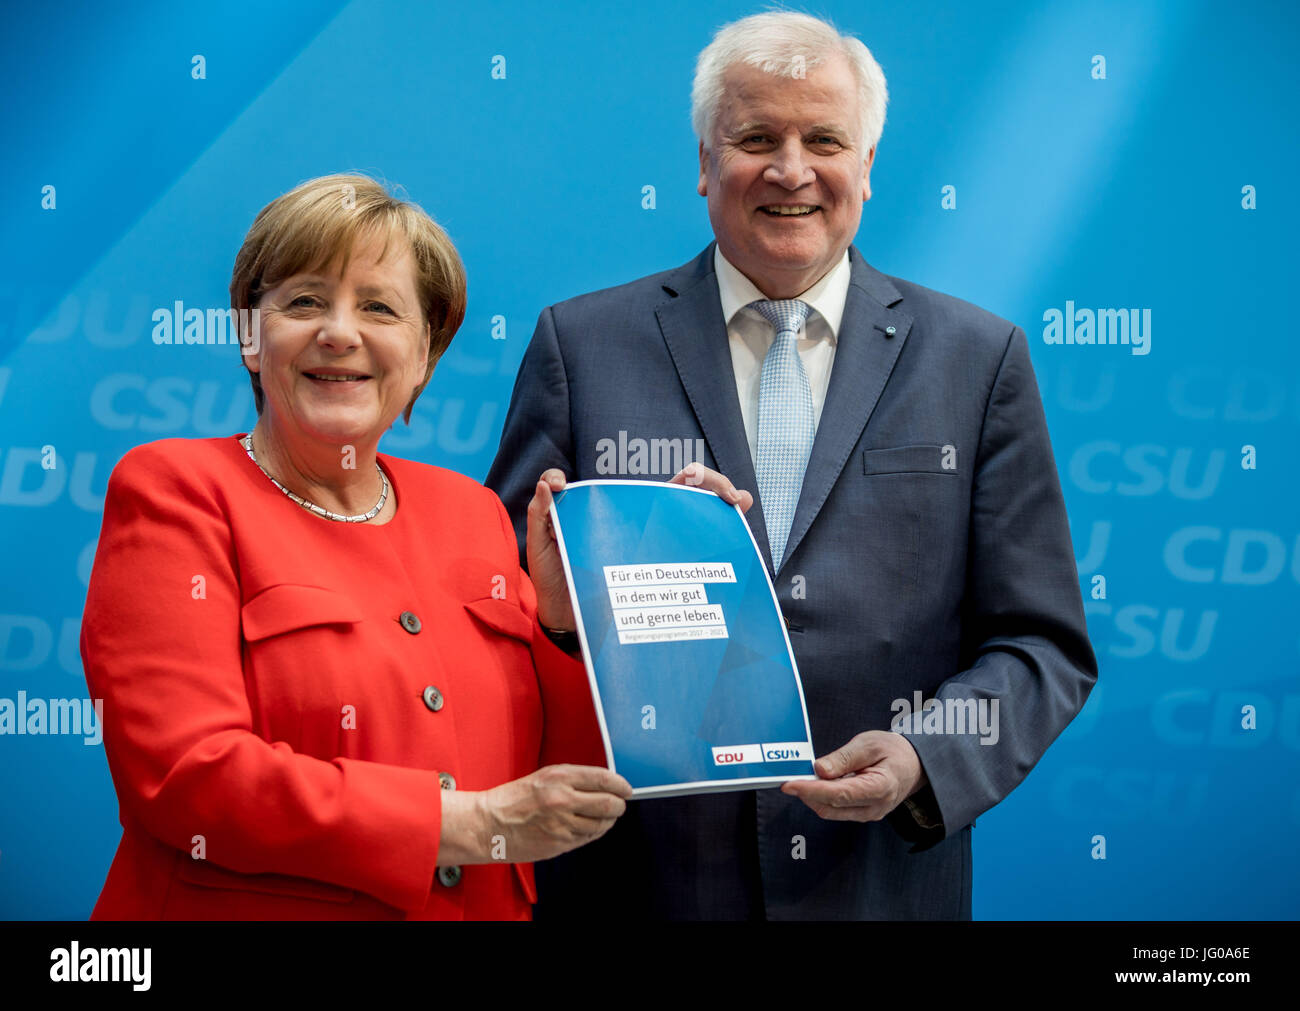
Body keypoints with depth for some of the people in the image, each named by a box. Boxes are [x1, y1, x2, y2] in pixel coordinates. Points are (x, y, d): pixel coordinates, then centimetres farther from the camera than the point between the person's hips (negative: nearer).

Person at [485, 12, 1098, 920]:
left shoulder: (980, 360, 4)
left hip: (881, 879, 0)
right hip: (635, 878, 0)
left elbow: (1043, 645, 3)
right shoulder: (584, 344, 3)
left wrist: (924, 759, -14)